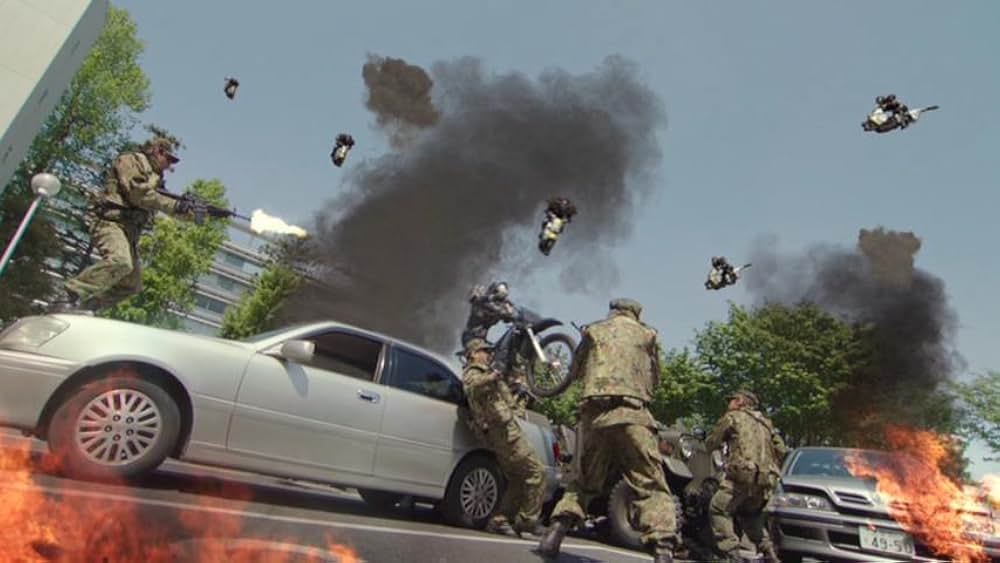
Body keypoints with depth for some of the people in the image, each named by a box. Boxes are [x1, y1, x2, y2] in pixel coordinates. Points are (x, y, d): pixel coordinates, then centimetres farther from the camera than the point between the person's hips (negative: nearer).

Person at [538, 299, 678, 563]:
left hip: (594, 414, 2)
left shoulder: (593, 331, 17)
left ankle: (558, 527, 2)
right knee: (651, 486, -3)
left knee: (584, 481, 16)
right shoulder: (647, 334, 16)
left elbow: (575, 370, 25)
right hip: (633, 414, -2)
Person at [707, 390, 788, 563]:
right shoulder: (765, 422, 26)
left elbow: (711, 444, 7)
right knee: (750, 513, 26)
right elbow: (782, 451, 23)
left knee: (719, 508, -5)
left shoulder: (732, 417, 8)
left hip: (745, 473, -7)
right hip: (767, 479, 7)